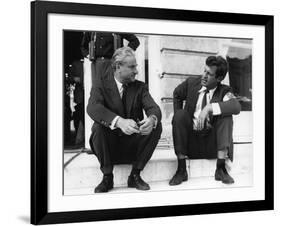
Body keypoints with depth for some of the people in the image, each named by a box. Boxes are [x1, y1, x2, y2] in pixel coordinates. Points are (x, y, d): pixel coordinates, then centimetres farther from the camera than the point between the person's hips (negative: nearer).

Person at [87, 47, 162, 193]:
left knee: (156, 126, -21)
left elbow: (153, 108, -10)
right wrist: (119, 121, -43)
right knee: (98, 127, -31)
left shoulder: (140, 87, 6)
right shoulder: (101, 84, -4)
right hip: (110, 141, -2)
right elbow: (92, 107, -25)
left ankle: (135, 175, -9)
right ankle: (107, 177, -13)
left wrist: (152, 119, -37)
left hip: (133, 142, 3)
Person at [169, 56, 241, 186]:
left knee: (226, 115, -23)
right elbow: (177, 95, 22)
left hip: (212, 144, -1)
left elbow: (236, 107, -25)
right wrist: (178, 119, 9)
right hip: (190, 140, 1)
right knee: (180, 114, -23)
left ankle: (221, 168, -27)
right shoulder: (191, 83, 2)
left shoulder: (224, 91, -3)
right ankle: (181, 169, -24)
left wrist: (209, 108, -34)